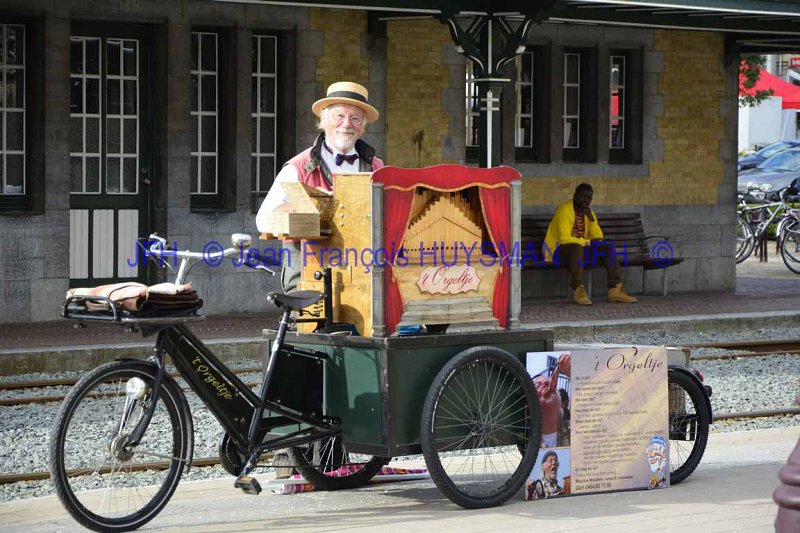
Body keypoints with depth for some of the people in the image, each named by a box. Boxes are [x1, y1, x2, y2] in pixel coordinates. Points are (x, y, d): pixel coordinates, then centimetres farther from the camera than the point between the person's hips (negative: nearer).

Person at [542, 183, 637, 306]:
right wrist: (587, 242, -16)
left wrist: (592, 219, -9)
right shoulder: (565, 210, -15)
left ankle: (615, 290, -14)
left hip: (580, 248, 8)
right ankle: (578, 290, -39)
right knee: (577, 248, -40)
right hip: (558, 250, -8)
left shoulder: (588, 212, 11)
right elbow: (564, 238, -25)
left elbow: (598, 238, 7)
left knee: (608, 247, -8)